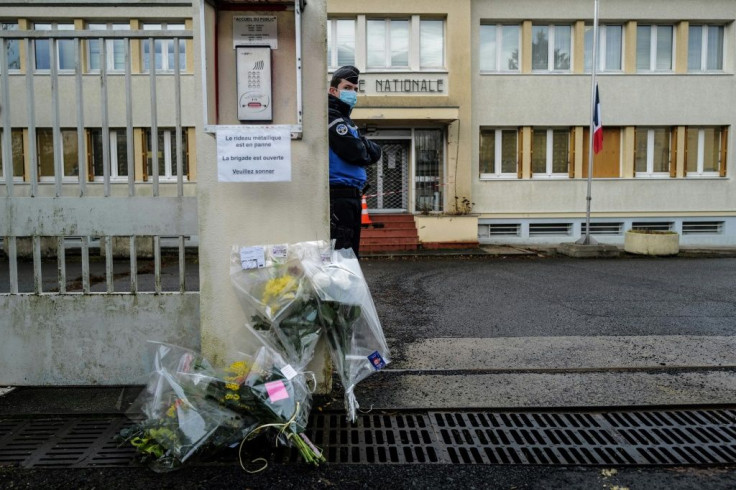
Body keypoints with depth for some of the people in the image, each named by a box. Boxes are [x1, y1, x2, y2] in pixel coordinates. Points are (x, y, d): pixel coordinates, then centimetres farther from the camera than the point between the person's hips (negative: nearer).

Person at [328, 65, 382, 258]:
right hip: (339, 195, -10)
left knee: (350, 251, 15)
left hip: (350, 195, 10)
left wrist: (363, 145, -6)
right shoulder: (332, 117, -8)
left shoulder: (345, 119, 22)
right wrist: (365, 147, 4)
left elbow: (375, 153, 14)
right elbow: (356, 154, -17)